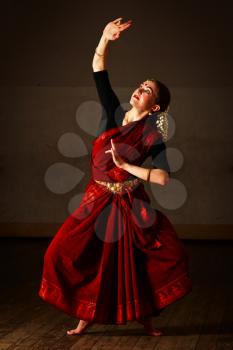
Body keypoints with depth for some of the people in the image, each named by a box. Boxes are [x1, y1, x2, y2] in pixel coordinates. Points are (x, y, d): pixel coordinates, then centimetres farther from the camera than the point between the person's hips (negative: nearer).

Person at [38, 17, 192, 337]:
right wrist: (106, 37, -18)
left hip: (130, 205, -4)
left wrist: (125, 165, -18)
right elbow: (98, 68, -2)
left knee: (134, 262, -7)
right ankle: (88, 315, 16)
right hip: (98, 200, 4)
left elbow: (164, 178, -21)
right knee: (66, 253, 0)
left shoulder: (152, 136, -10)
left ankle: (144, 315, 17)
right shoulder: (113, 112, 1)